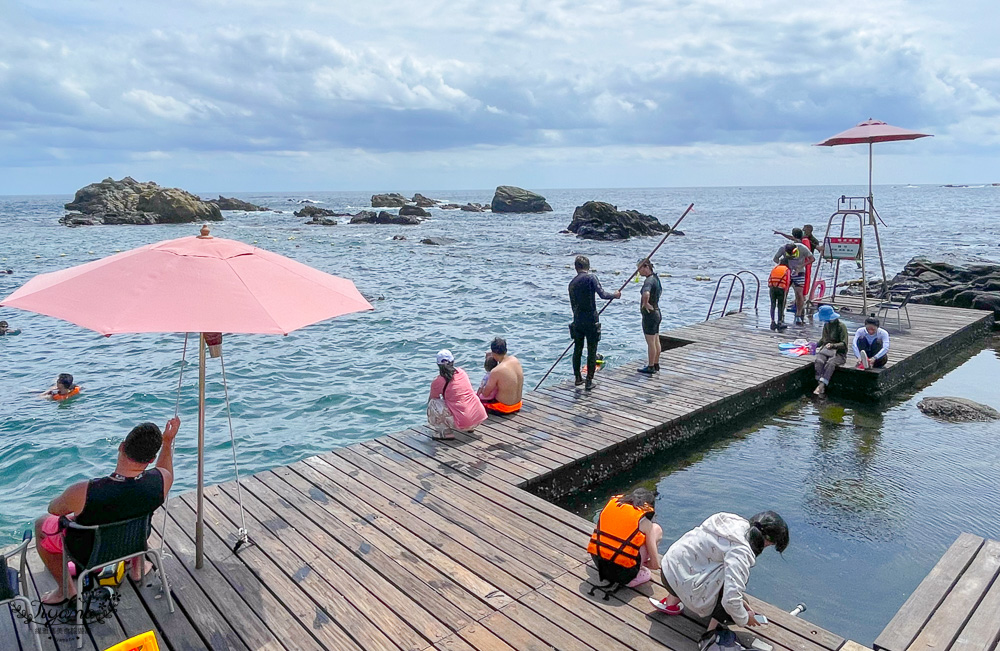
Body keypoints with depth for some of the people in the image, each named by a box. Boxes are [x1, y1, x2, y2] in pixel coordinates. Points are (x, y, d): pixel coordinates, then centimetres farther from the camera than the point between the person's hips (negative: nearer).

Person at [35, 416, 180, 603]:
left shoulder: (82, 493, -39)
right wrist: (168, 442, 1)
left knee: (41, 524, 25)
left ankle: (66, 591, 31)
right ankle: (137, 567, 45)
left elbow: (54, 509, -14)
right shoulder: (162, 479, -32)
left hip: (88, 552, -3)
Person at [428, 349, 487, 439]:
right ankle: (470, 427, 26)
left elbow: (431, 399, 14)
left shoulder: (437, 382, -5)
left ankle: (446, 432, 0)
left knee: (433, 403, 8)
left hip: (463, 423, -6)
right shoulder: (462, 372, 9)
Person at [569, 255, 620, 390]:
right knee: (592, 351, 2)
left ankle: (578, 378, 25)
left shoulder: (572, 283, 9)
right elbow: (602, 295, -18)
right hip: (591, 321, -5)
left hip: (577, 322, 5)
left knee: (577, 349, 16)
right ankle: (589, 381, 5)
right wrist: (615, 295, 0)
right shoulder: (591, 278, -9)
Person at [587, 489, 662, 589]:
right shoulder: (644, 521, -3)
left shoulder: (612, 503, 9)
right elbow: (655, 565, -1)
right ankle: (634, 578, 10)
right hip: (622, 573, -5)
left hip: (598, 563, 5)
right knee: (657, 529, 10)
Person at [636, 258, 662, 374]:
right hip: (657, 312, 10)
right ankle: (656, 365, 25)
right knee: (656, 341, 16)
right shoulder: (655, 277, 10)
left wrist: (645, 304, -25)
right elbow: (660, 290, 30)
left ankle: (651, 367, 7)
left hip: (649, 314, -10)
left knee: (651, 343, -1)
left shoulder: (649, 280, -21)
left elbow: (646, 294, -42)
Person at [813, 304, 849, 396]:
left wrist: (833, 345, -29)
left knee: (830, 363, -35)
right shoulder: (826, 325, 11)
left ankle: (821, 385, -41)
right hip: (826, 349, 5)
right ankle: (820, 385, -36)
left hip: (839, 352, -5)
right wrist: (816, 345, 17)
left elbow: (844, 344, -15)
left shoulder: (841, 326, -9)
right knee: (819, 361, -28)